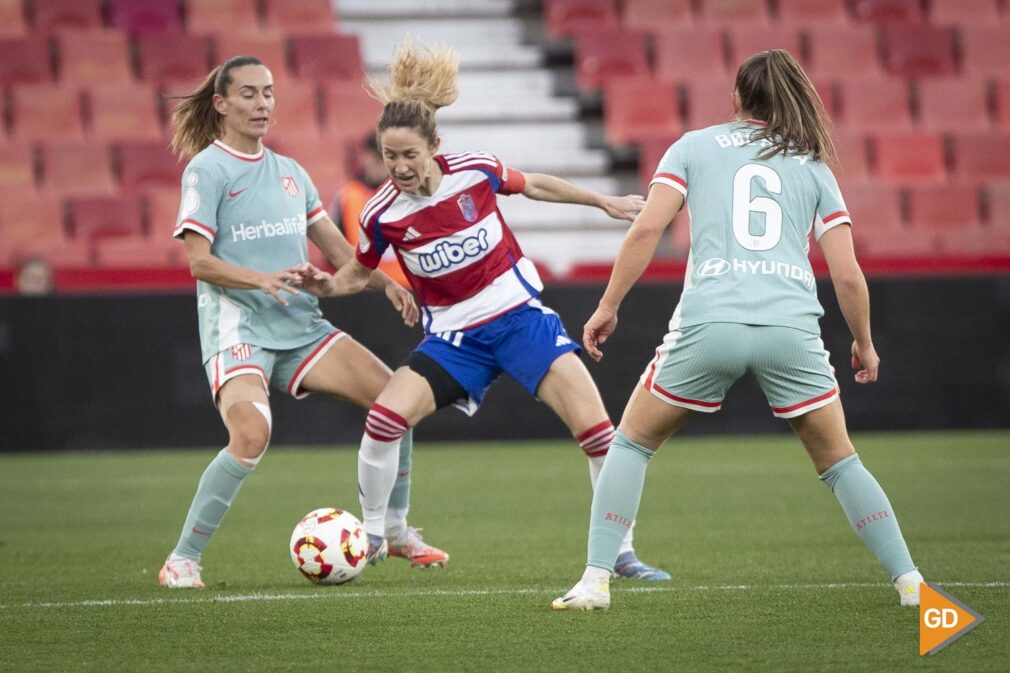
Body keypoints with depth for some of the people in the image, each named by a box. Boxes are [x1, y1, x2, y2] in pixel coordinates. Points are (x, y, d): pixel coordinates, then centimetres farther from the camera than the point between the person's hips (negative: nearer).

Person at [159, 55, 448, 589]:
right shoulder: (207, 169, -4)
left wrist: (387, 284, 4)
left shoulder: (289, 172, 17)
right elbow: (199, 261, -11)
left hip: (301, 325, 7)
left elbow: (336, 249, 20)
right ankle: (182, 560, -17)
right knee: (251, 436, -30)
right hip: (237, 329, -7)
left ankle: (395, 529, 15)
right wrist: (262, 279, -27)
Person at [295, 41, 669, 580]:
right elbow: (358, 274, 7)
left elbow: (534, 186, 7)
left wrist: (604, 202, 16)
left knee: (595, 428, -12)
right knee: (384, 418, -19)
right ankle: (370, 536, 4)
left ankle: (623, 553, 1)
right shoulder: (382, 214, -11)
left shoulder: (474, 171, -14)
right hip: (453, 336, 1)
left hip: (519, 315, -1)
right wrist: (323, 284, -14)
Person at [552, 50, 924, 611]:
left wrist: (608, 306, 10)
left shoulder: (694, 147, 15)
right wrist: (864, 344, 28)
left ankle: (596, 580, 8)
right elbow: (848, 275, 13)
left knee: (632, 442, 18)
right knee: (838, 461, 19)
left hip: (708, 323, -1)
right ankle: (909, 580, 11)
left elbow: (647, 228, 3)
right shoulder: (814, 168, 18)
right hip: (792, 328, 1)